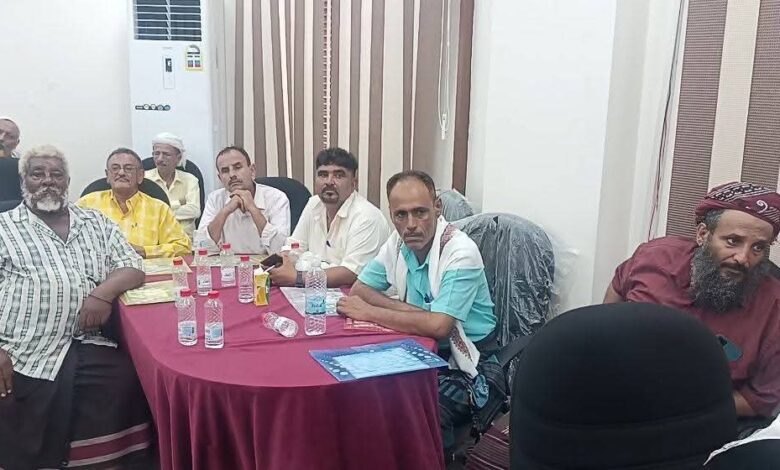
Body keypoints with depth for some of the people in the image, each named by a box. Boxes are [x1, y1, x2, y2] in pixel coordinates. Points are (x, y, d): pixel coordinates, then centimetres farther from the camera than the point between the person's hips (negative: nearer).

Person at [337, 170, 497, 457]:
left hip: (463, 363, -6)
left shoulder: (460, 253, -22)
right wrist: (416, 311, -14)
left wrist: (370, 314, -19)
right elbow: (359, 290, 2)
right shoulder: (399, 241, -2)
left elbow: (437, 326, -30)